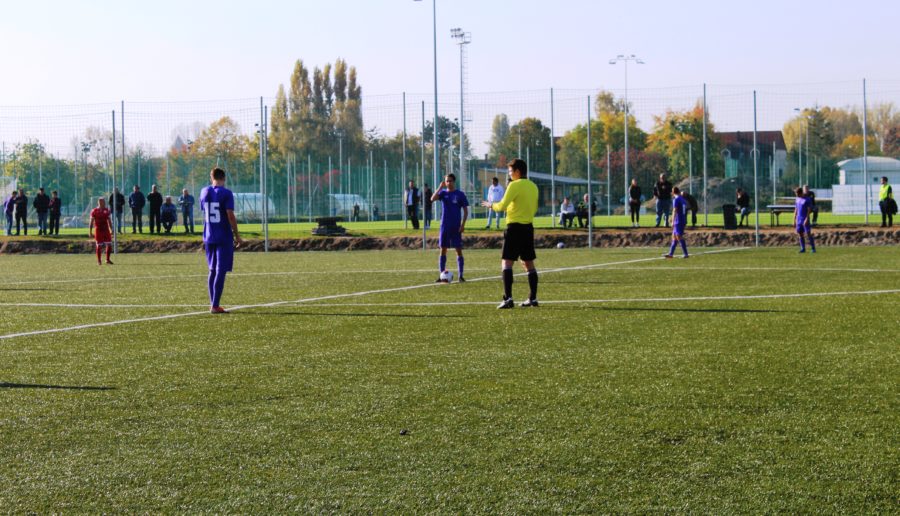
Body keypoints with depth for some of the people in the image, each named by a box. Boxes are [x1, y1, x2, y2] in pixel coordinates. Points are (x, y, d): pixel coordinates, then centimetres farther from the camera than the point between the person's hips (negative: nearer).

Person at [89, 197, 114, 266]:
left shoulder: (106, 210, 7)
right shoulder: (94, 211, -7)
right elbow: (91, 222, -4)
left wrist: (111, 229, 14)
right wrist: (90, 232, -7)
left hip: (106, 230, 4)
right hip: (98, 230, -4)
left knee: (109, 245, -1)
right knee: (99, 246, 0)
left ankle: (107, 260, 12)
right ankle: (99, 261, 10)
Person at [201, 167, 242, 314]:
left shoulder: (204, 192, 7)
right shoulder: (226, 193, -10)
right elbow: (230, 215, -15)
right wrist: (237, 235, -8)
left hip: (209, 237, 6)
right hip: (224, 237, -6)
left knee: (212, 270, 16)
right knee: (221, 271, -5)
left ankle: (213, 304, 18)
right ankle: (215, 306, -9)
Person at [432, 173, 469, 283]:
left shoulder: (460, 194, 0)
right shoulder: (443, 193, 5)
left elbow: (465, 211, 0)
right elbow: (432, 199, -14)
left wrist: (463, 224, -9)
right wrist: (440, 187, -18)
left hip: (456, 227, -2)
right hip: (444, 227, 2)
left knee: (458, 250, -2)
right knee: (443, 250, 4)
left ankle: (461, 275, 2)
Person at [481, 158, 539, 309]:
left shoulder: (515, 185, -11)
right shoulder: (533, 186, 11)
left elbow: (502, 206, -15)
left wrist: (491, 205, 5)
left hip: (514, 226, -7)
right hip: (529, 227, 7)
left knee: (506, 262, -7)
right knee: (529, 263, 13)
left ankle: (508, 298, -17)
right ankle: (533, 298, 14)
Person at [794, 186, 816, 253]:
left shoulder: (807, 199, -8)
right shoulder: (797, 199, 11)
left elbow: (809, 210, -12)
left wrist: (807, 219, -20)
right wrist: (794, 220, 12)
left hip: (805, 219, -6)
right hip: (799, 220, 6)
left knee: (808, 233, -8)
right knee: (800, 233, 4)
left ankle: (813, 248, -3)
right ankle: (803, 248, 10)